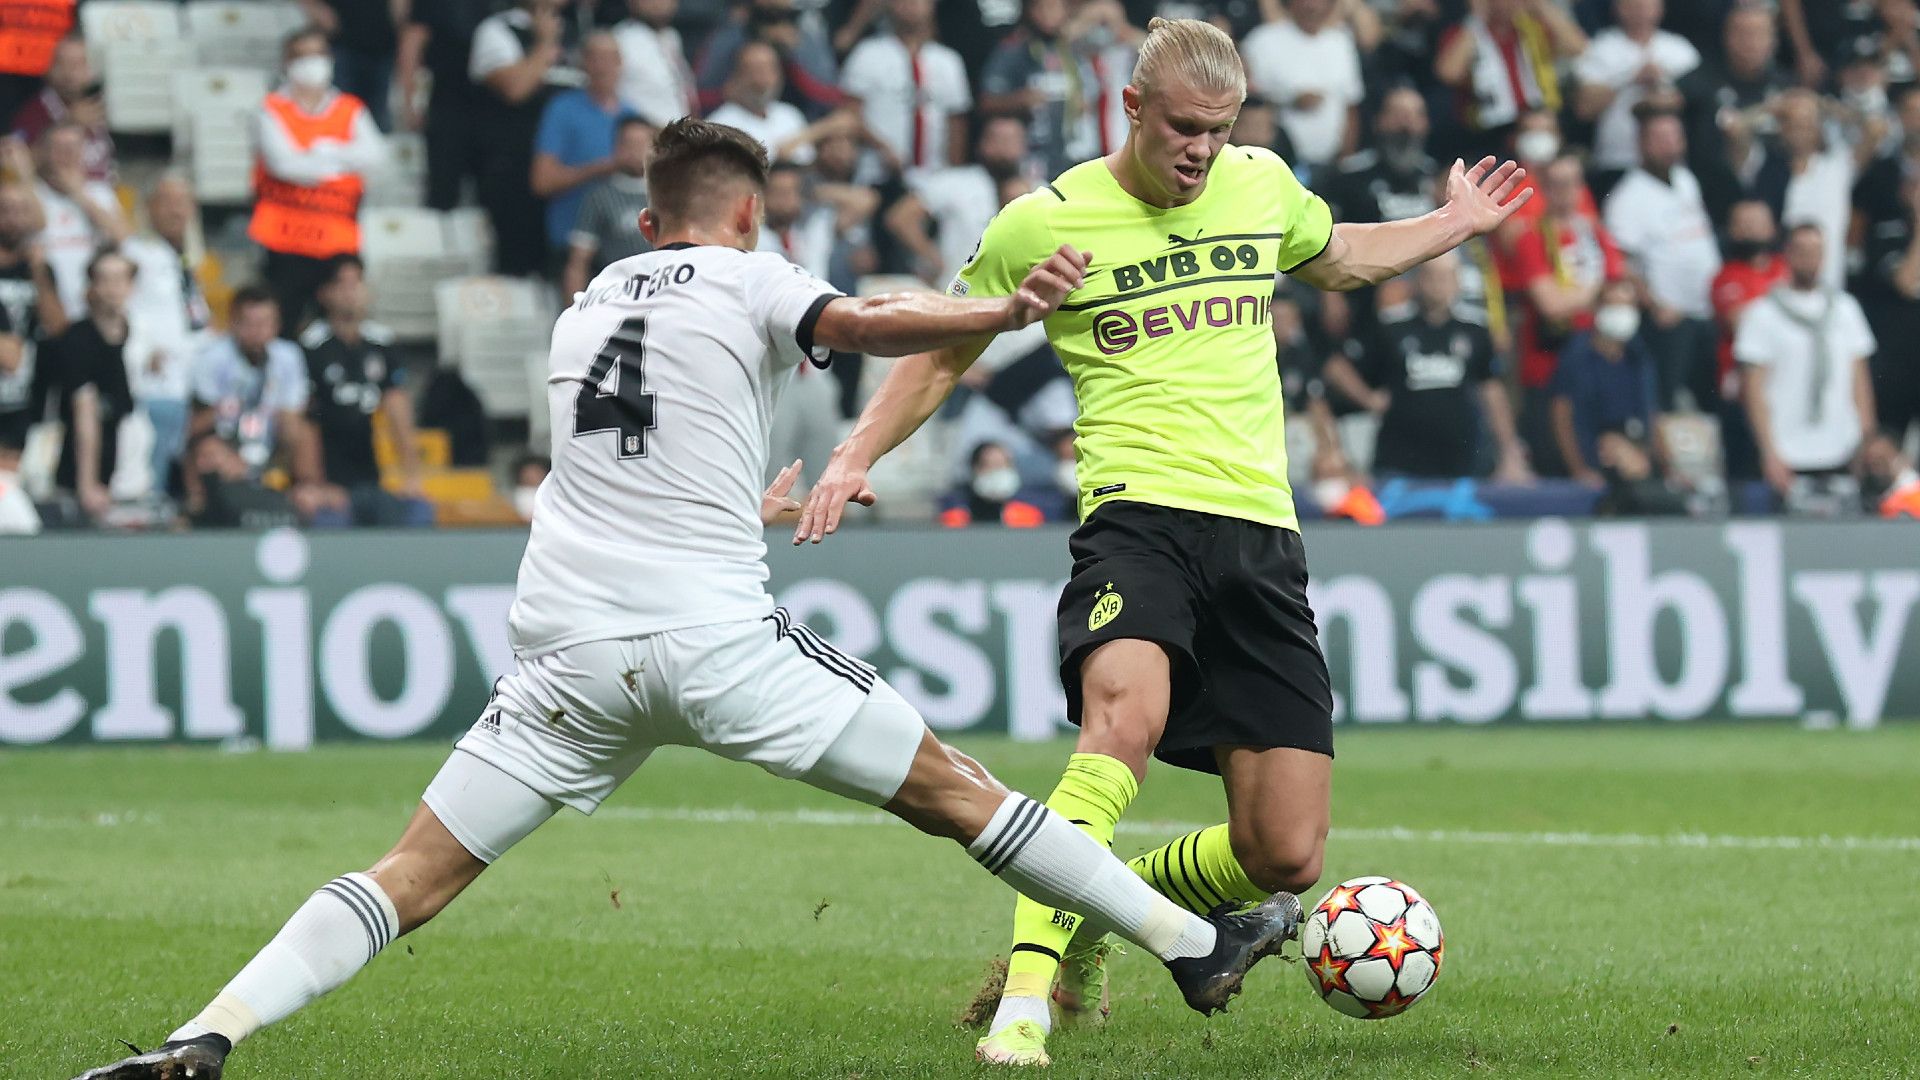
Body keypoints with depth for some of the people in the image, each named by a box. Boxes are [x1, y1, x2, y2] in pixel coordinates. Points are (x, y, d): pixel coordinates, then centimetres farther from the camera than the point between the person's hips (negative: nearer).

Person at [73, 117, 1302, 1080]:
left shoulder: (586, 308, 25)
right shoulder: (748, 281, 7)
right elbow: (856, 323, -15)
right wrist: (1004, 312, -23)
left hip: (569, 644, 4)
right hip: (714, 636, -4)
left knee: (415, 878, 2)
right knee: (957, 793, 7)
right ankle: (1193, 943, 12)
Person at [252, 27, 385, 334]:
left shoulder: (351, 111, 12)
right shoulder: (273, 111, 3)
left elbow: (374, 153, -5)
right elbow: (283, 162, -13)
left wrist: (326, 151, -14)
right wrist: (337, 163, -3)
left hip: (337, 240, 3)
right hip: (285, 241, -3)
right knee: (285, 322, -4)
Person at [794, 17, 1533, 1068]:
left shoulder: (1261, 184, 13)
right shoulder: (1043, 222, 1)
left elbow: (1341, 259, 37)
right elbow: (940, 353, 13)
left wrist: (1454, 225, 29)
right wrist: (857, 455, 1)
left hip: (1261, 532, 4)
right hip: (1138, 511, -4)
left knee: (1285, 856, -4)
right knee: (1126, 716, -37)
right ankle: (1024, 1001, -38)